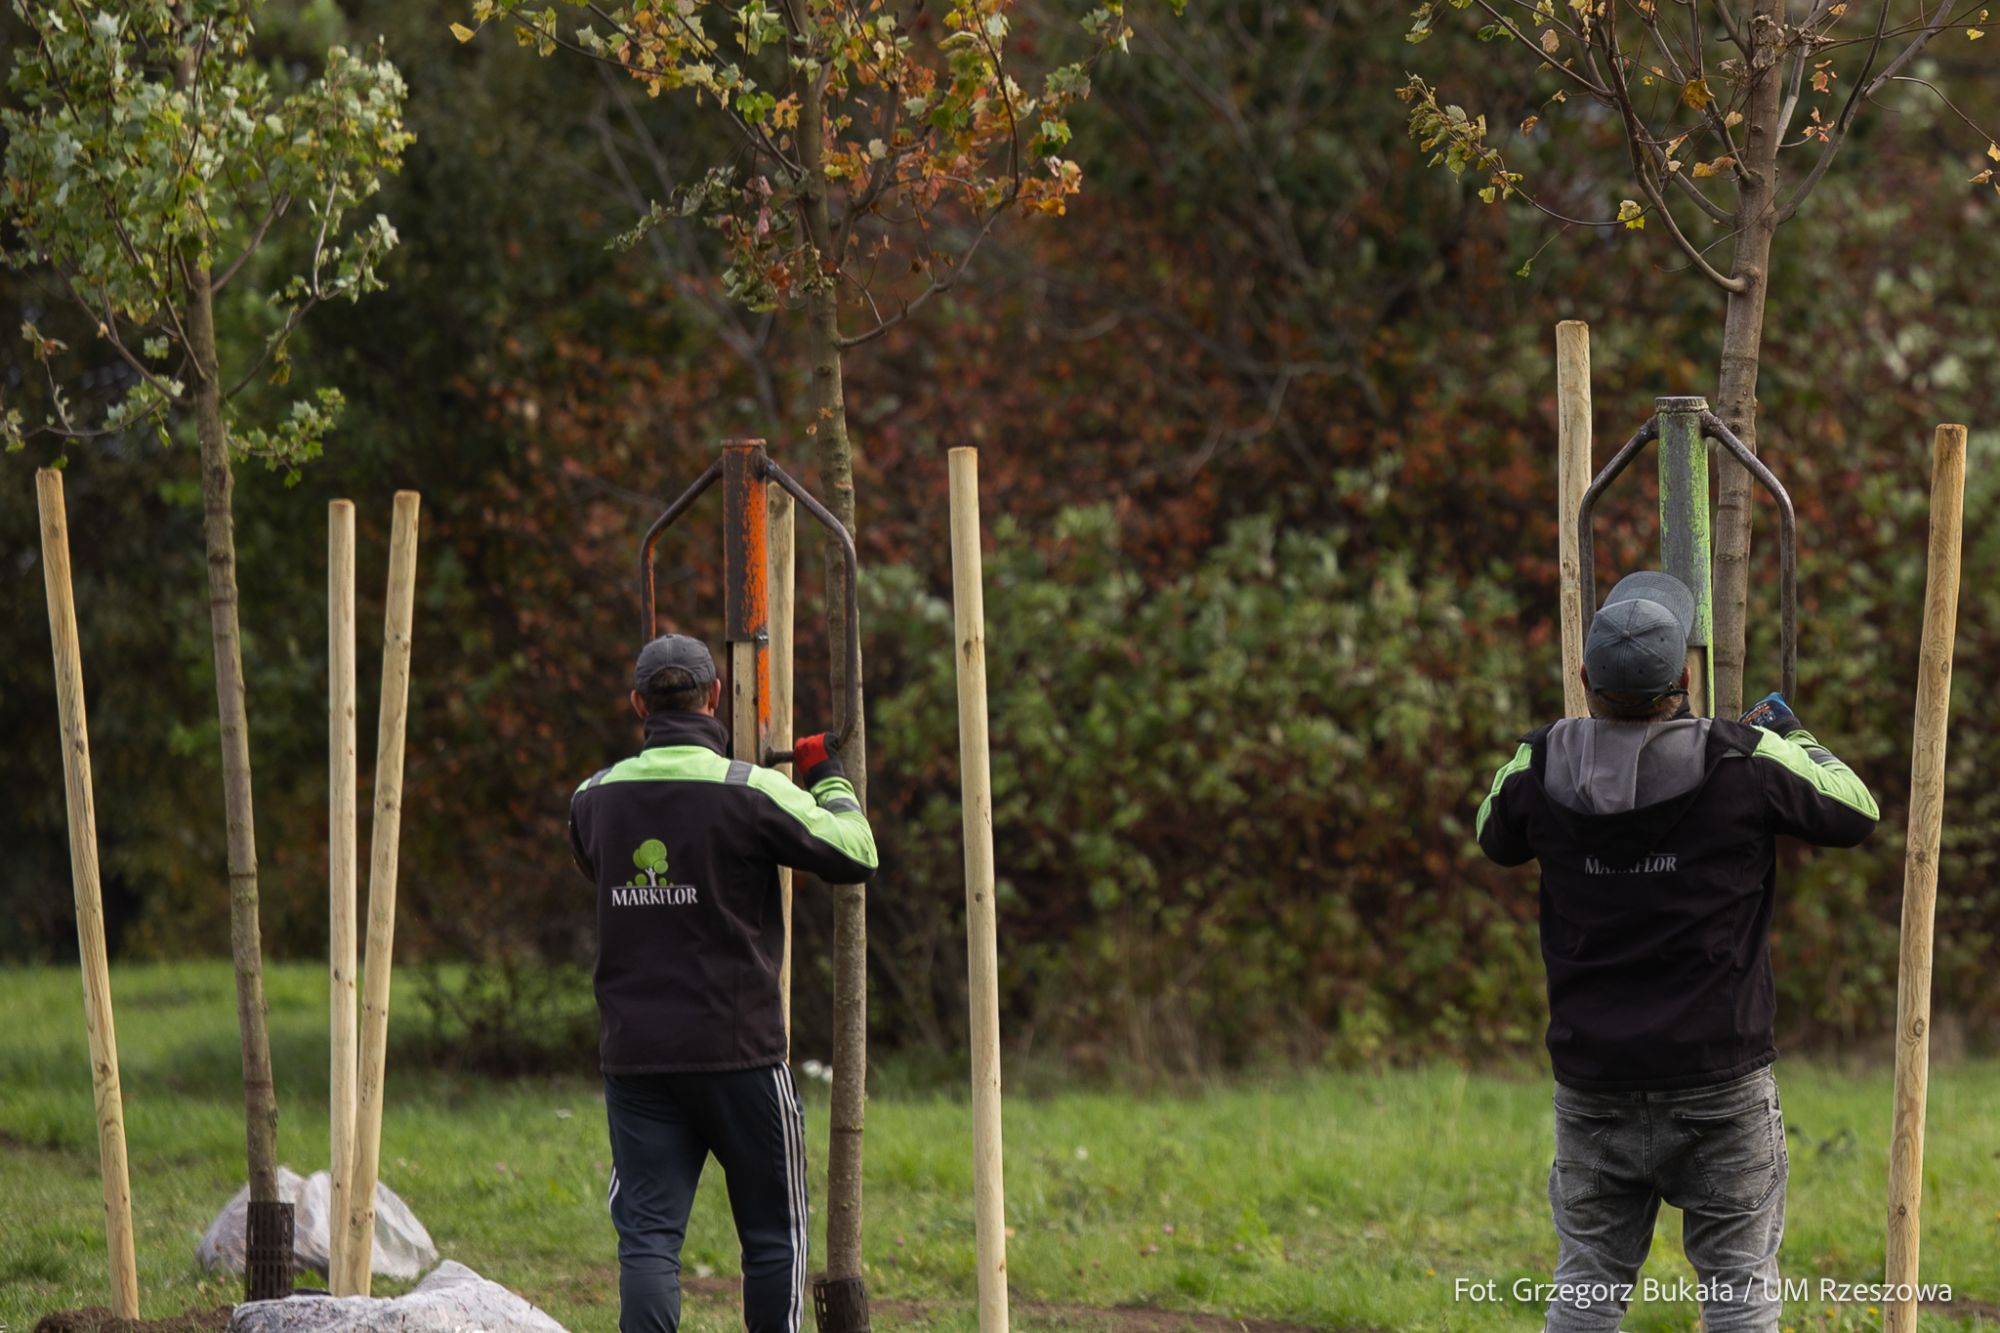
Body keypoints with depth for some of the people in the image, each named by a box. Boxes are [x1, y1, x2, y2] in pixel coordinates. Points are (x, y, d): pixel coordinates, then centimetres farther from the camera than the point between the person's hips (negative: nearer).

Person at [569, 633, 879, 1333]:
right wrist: (829, 779, 14)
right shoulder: (751, 792, -10)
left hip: (634, 1057, 3)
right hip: (737, 1054, -3)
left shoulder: (596, 797, 3)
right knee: (773, 1234, 10)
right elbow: (855, 855, -3)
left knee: (647, 1235, 0)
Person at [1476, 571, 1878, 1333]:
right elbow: (1854, 813, 5)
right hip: (1718, 1080, -3)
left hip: (1594, 1080, 3)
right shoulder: (1743, 762, -13)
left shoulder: (1544, 769, -5)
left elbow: (1497, 838, 19)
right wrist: (1791, 736, 20)